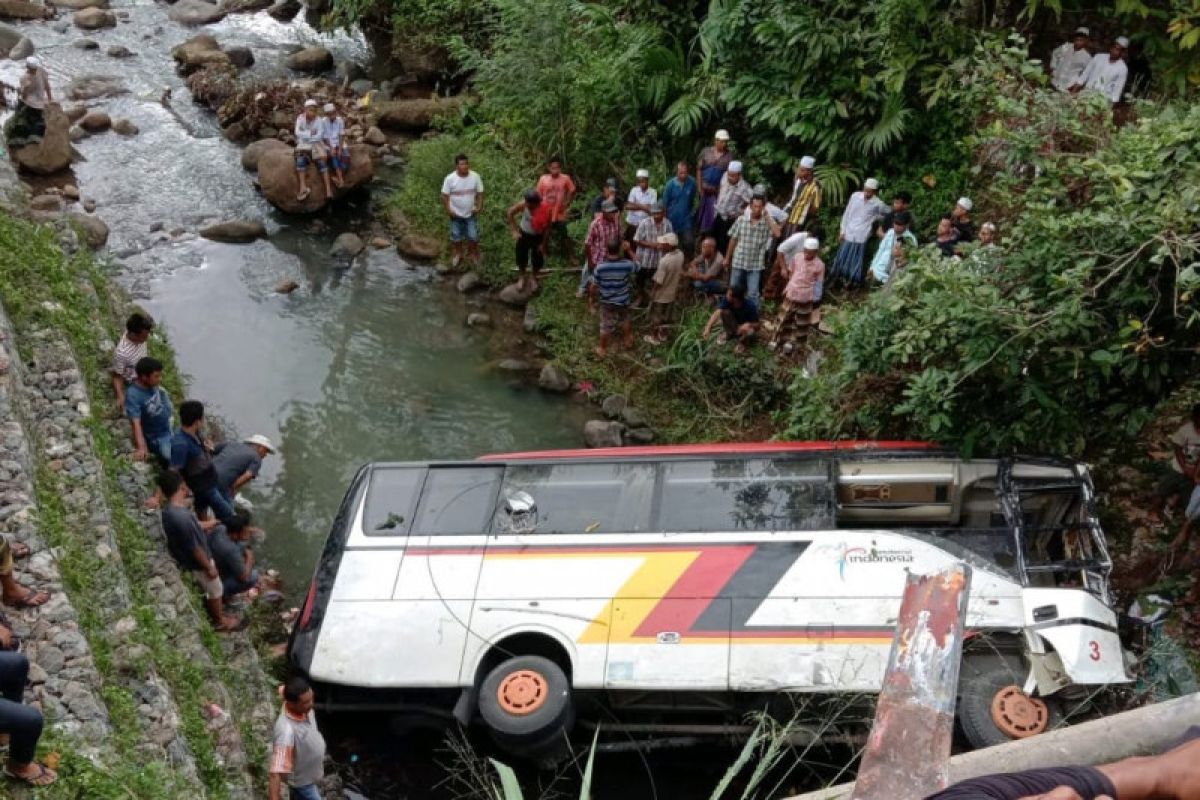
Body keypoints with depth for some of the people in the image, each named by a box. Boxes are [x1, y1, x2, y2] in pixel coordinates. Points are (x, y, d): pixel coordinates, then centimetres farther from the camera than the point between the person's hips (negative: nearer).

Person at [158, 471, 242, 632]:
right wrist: (209, 567, -16)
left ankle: (215, 609, 51)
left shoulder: (168, 510, -10)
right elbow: (195, 548, -29)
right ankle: (220, 621, 36)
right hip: (198, 562, -8)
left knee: (208, 589, 30)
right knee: (215, 590, 16)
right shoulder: (182, 517, -40)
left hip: (188, 560, 8)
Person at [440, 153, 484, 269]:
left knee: (473, 237, 6)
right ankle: (457, 255, 38)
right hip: (456, 215, -1)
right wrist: (448, 210, -13)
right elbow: (445, 195, -8)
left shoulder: (475, 176, -13)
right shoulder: (450, 178, -17)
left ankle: (474, 255, 29)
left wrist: (479, 207, -11)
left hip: (471, 214, 1)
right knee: (456, 237, 15)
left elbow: (480, 193, -2)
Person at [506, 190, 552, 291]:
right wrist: (515, 231, -11)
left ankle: (533, 278, 39)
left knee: (537, 259, 12)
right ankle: (522, 277, 38)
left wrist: (543, 243, -11)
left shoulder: (546, 210, -30)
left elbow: (547, 228, -16)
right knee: (521, 256, 12)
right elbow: (510, 213, -10)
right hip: (524, 234, 1)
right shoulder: (523, 205, -28)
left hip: (538, 237, -1)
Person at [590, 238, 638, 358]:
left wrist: (592, 297, 10)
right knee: (625, 321, 28)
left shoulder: (600, 267, -24)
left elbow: (594, 286, -11)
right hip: (623, 301, 1)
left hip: (607, 302, -1)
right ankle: (628, 341, 48)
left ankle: (603, 350, 33)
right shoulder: (627, 265, -24)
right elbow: (637, 266, 0)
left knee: (606, 326, 17)